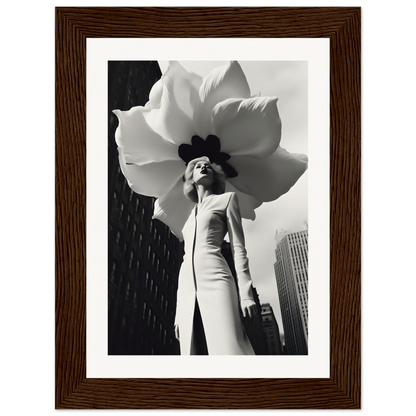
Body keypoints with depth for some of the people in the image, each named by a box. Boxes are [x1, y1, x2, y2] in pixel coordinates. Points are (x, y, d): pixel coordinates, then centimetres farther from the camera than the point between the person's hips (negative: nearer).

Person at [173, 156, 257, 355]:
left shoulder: (227, 199, 15)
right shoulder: (191, 215, 29)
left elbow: (238, 247, 4)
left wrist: (245, 292, -9)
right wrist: (178, 310, 16)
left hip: (214, 281, -5)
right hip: (187, 288, 5)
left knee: (228, 349, -18)